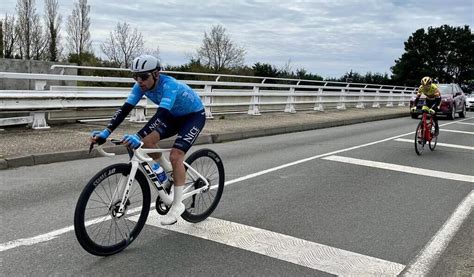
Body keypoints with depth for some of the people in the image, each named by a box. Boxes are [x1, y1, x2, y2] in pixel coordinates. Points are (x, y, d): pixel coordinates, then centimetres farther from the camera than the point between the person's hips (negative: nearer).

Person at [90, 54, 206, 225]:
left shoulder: (169, 85, -36)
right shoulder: (141, 86, -16)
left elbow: (162, 114, -48)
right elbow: (125, 109, -20)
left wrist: (138, 137, -60)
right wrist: (106, 132, -33)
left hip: (194, 115, -7)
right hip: (173, 114, 7)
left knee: (175, 155, -23)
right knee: (147, 142, -13)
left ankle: (177, 205, -9)